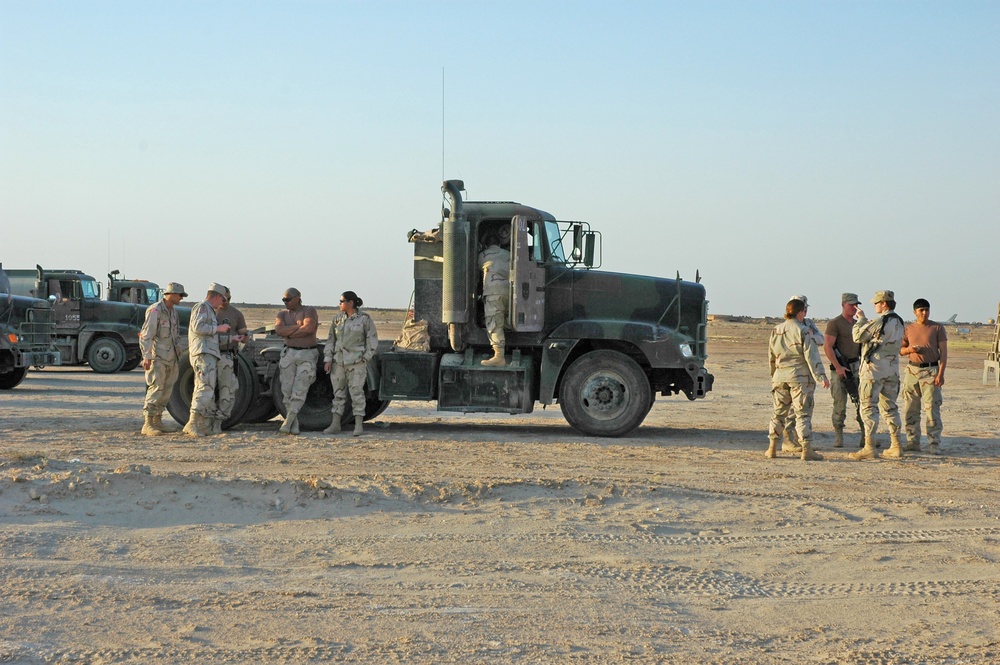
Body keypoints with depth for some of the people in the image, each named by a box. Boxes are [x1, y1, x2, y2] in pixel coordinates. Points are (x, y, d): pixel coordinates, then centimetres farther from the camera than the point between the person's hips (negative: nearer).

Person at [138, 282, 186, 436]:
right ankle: (147, 424, -11)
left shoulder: (173, 311, 14)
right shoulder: (155, 310, -13)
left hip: (171, 358, 9)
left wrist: (178, 353, 21)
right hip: (157, 358, -9)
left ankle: (157, 422, 16)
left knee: (166, 390, 9)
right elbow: (146, 335, -18)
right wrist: (146, 356, -23)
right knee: (155, 389, -12)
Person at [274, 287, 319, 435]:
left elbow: (309, 328, -24)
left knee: (299, 390, -11)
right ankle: (294, 425, 6)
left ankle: (287, 422, -12)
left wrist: (290, 333, -11)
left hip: (307, 356, -4)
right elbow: (279, 330, -12)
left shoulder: (309, 311, -6)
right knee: (287, 391, -1)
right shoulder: (282, 314, 7)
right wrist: (300, 326, -17)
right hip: (289, 354, 4)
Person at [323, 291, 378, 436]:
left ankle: (358, 425, -1)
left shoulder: (364, 319, -3)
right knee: (338, 393, 7)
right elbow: (331, 340, 12)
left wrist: (366, 358, -7)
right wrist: (328, 359, 4)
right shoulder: (338, 319, 9)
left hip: (356, 362, -5)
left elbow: (372, 339, 0)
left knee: (356, 392, -5)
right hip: (339, 361, 5)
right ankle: (335, 424, 11)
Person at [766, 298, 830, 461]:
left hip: (780, 377, 5)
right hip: (800, 377, -5)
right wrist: (821, 376, -13)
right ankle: (807, 449, -6)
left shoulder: (776, 331, 9)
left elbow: (771, 356, 18)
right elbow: (811, 356, -14)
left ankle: (772, 447, 14)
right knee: (803, 413, -3)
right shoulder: (803, 331, -10)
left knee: (779, 412, 14)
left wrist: (774, 374, 30)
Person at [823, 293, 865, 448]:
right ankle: (838, 438, 3)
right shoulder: (834, 323, -6)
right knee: (840, 404, -4)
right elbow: (827, 346, -14)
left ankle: (866, 437, 5)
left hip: (856, 367, 6)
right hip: (840, 368, -6)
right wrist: (838, 367, -18)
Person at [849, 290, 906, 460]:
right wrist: (865, 320, 21)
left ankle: (869, 448, -9)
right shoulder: (898, 322, 12)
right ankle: (896, 447, 14)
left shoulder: (879, 321, -15)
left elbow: (858, 337, -10)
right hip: (892, 369, 8)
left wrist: (860, 320, 5)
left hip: (874, 368, -8)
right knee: (890, 407, 13)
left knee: (869, 407, -5)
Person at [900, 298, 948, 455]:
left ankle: (934, 444, -5)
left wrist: (941, 374, -11)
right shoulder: (909, 329, 11)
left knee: (932, 408, -8)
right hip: (912, 370, 4)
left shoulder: (937, 328, 1)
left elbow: (943, 352, -1)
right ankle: (913, 442, 13)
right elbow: (900, 350, 17)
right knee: (910, 409, 4)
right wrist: (909, 349, -8)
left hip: (931, 370, -4)